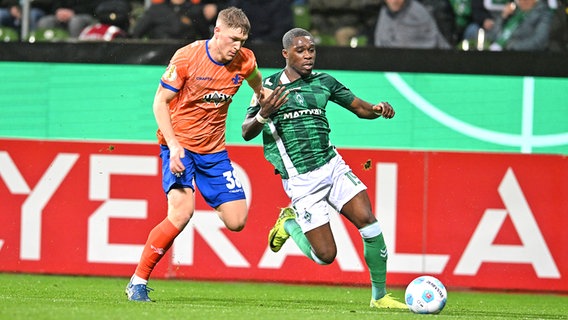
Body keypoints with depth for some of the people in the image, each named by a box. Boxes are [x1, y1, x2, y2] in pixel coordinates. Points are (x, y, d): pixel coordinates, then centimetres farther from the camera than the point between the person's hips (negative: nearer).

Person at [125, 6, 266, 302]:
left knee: (236, 221, -6)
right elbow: (160, 102, -11)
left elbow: (257, 85, 24)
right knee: (182, 212, -25)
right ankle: (138, 281, -15)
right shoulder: (187, 57, -15)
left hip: (213, 149, 5)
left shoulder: (244, 61, -2)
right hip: (179, 142, -5)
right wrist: (173, 146, -20)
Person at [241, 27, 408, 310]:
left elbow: (360, 108, 16)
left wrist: (378, 108, -8)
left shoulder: (323, 82, 8)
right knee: (325, 255, -8)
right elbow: (246, 133, -7)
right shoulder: (269, 87, -4)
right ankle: (289, 222, 23)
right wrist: (263, 116, -29)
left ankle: (379, 296, -4)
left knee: (367, 220, -17)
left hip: (332, 166, 4)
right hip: (301, 181, -4)